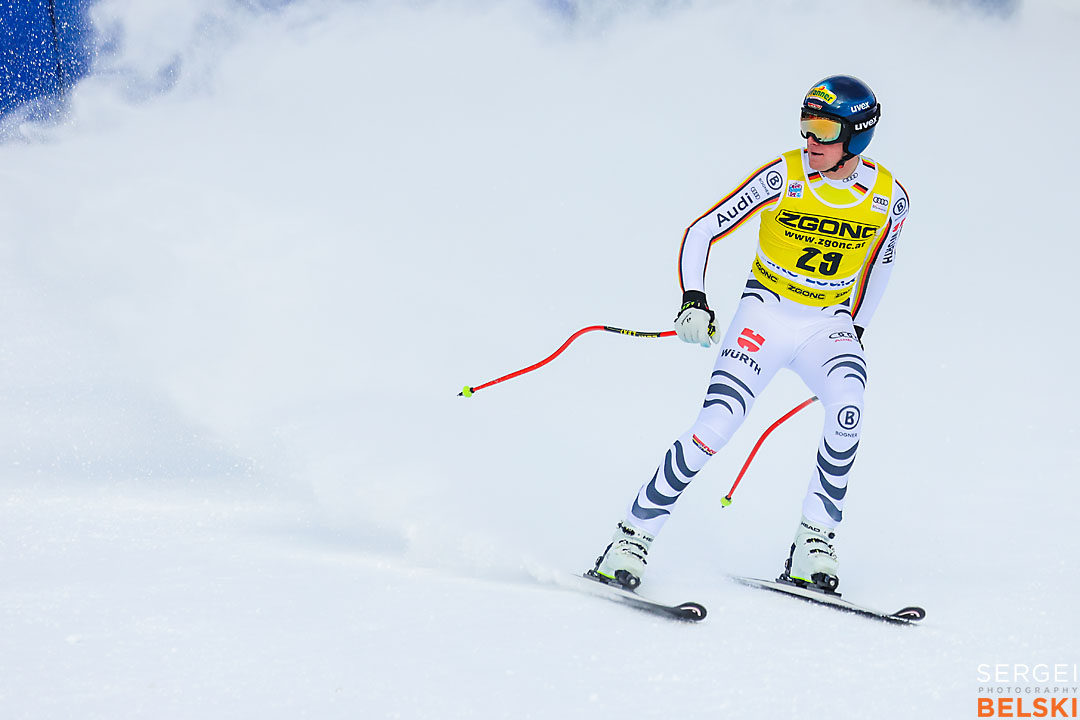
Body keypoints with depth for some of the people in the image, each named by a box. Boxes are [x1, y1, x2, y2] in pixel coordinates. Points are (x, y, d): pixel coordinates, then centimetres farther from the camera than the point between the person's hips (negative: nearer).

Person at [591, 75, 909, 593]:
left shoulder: (888, 198, -4)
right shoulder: (782, 177, -13)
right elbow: (700, 233, -8)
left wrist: (856, 327, 19)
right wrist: (694, 301, -20)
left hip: (829, 324, 2)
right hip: (766, 312, -2)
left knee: (847, 408, -30)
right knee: (717, 425, -20)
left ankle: (814, 541, -19)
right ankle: (633, 535, -9)